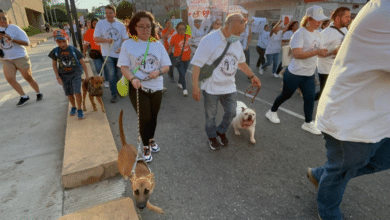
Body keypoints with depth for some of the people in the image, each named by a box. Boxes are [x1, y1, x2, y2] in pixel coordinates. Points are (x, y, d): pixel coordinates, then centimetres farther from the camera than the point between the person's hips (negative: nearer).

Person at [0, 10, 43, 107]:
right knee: (10, 79, -9)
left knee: (28, 78, 5)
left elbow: (26, 42, -14)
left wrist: (12, 39, -24)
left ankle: (38, 93, 24)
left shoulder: (15, 29, -9)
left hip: (20, 58, -5)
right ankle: (24, 96, 3)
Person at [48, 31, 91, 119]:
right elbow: (54, 65, 7)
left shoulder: (73, 50, -8)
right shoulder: (55, 51, -2)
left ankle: (79, 109, 3)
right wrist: (58, 77, 1)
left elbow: (82, 62, -2)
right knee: (69, 94, 12)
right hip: (64, 75, 3)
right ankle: (73, 107, 36)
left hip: (75, 73, -3)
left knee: (77, 92, -14)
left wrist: (87, 74, -2)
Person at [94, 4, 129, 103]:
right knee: (111, 74, -5)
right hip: (107, 54, -2)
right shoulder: (100, 23, -1)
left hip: (119, 53, 2)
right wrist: (106, 40, -21)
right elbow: (96, 39, -2)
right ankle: (114, 94, 5)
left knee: (119, 74, 11)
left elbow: (125, 39, -1)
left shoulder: (120, 25, 3)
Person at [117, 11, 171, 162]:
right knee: (144, 118, -2)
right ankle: (146, 147, 21)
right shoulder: (128, 44, -4)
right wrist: (132, 79, -26)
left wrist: (158, 72, -17)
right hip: (138, 88, -3)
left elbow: (166, 66, 4)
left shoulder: (157, 44, 3)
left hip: (156, 87, 3)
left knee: (153, 116, 16)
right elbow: (124, 67, -7)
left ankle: (151, 139, 43)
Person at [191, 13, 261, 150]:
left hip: (229, 87, 6)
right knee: (211, 116, 11)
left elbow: (241, 62, 20)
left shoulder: (236, 43, 4)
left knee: (231, 113, 12)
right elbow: (197, 64, -18)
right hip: (212, 88, -5)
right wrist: (195, 86, -21)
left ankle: (221, 131, 41)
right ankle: (212, 137, 38)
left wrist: (252, 76, 15)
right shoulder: (210, 40, -17)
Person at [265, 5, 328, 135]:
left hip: (309, 74, 7)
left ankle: (308, 123, 19)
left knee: (310, 98, 6)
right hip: (295, 74, -7)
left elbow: (319, 51, 15)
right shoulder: (300, 34, -18)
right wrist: (316, 52, -32)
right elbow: (296, 54, -29)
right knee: (286, 95, 8)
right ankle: (272, 112, 31)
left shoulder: (317, 34, 7)